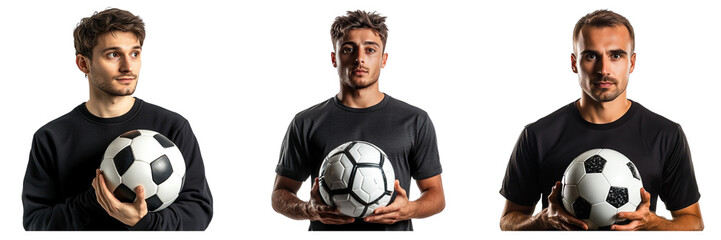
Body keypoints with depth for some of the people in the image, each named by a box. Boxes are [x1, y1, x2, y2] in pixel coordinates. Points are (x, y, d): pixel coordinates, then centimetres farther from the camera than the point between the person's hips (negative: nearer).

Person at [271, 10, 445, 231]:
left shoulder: (415, 121, 6)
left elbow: (435, 195, 8)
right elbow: (280, 194, 8)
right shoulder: (307, 124, 5)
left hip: (394, 232, 0)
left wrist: (408, 209, -11)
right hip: (326, 231, 0)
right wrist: (309, 210, -11)